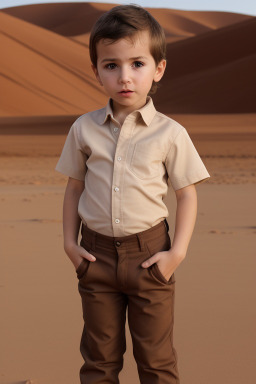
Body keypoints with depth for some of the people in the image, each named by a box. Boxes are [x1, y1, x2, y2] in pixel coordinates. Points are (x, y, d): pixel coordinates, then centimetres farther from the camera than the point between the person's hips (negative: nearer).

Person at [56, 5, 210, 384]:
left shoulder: (170, 134, -7)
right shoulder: (84, 129, -1)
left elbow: (187, 195, -2)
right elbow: (75, 187, 8)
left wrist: (177, 252, -9)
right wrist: (70, 242, 1)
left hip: (149, 253, -2)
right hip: (96, 253, 2)